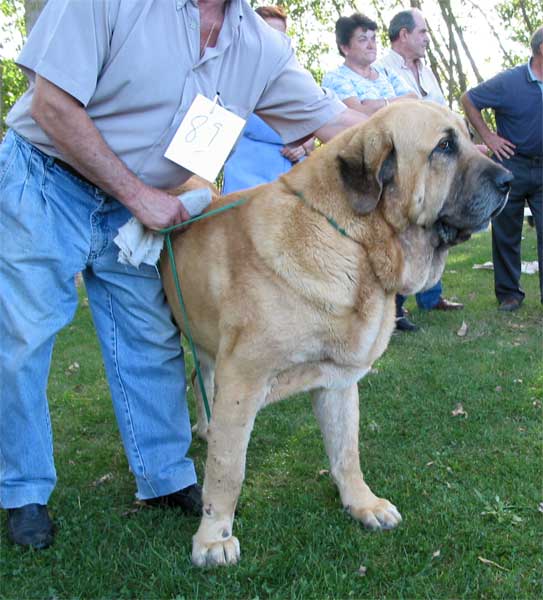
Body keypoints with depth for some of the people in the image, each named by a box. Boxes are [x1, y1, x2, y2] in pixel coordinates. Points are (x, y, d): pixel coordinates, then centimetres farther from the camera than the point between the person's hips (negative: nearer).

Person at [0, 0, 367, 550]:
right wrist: (139, 194, -22)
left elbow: (339, 121, -4)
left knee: (153, 345, 7)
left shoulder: (262, 49, -6)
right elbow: (52, 103, -23)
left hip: (136, 207, 5)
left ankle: (165, 478, 23)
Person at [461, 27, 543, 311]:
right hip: (512, 165, -2)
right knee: (506, 235, 7)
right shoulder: (509, 82, -9)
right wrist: (488, 136, -4)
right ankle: (509, 293, 19)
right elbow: (468, 100, 0)